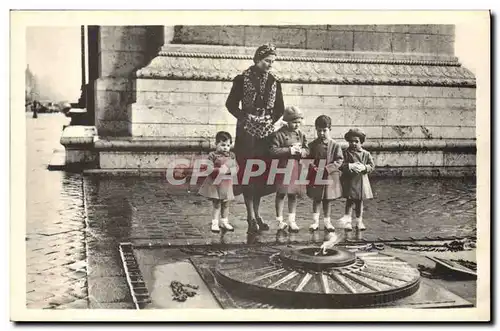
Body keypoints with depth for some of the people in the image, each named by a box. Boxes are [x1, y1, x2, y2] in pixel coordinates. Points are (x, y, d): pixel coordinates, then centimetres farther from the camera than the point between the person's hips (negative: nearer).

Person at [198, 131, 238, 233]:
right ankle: (215, 223, 10)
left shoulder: (232, 155, 6)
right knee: (216, 204, 1)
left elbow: (235, 168, 4)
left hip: (227, 184, 4)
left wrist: (228, 170, -15)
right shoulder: (213, 155, -8)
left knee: (226, 204, 13)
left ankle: (224, 222, 26)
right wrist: (219, 170, -23)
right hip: (215, 184, -4)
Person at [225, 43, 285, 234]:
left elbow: (279, 109, 15)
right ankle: (251, 216, -3)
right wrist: (245, 118, -9)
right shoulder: (242, 80, -2)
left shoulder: (274, 83, 9)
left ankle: (256, 214, 15)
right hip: (247, 133, -4)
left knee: (263, 173, 5)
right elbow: (231, 104, -1)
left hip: (266, 132, 4)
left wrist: (270, 121, 0)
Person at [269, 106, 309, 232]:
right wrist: (289, 150, -18)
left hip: (297, 168, 5)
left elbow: (307, 150, 11)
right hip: (283, 168, -5)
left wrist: (301, 151, -12)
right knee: (281, 194, 4)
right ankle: (280, 221, 14)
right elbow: (273, 151, -15)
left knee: (293, 194, 10)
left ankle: (292, 221, 18)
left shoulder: (301, 134, 9)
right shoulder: (279, 134, -9)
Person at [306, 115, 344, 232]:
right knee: (316, 199, 5)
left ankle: (327, 221, 22)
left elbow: (339, 160, -6)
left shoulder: (335, 145, -3)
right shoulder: (313, 145, -1)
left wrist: (327, 168, -17)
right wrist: (313, 167, -17)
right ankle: (315, 221, 13)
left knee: (327, 200, 11)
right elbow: (308, 159, 2)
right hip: (316, 176, 0)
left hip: (330, 176, 0)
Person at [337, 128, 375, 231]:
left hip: (362, 181, 3)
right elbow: (340, 165, -9)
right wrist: (349, 166, -24)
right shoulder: (346, 153, -2)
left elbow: (372, 165, 2)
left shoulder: (366, 154, 5)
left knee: (360, 201, 10)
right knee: (350, 200, -6)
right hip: (349, 180, -3)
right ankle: (347, 219, 1)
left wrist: (364, 167, -16)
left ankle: (358, 220, 21)